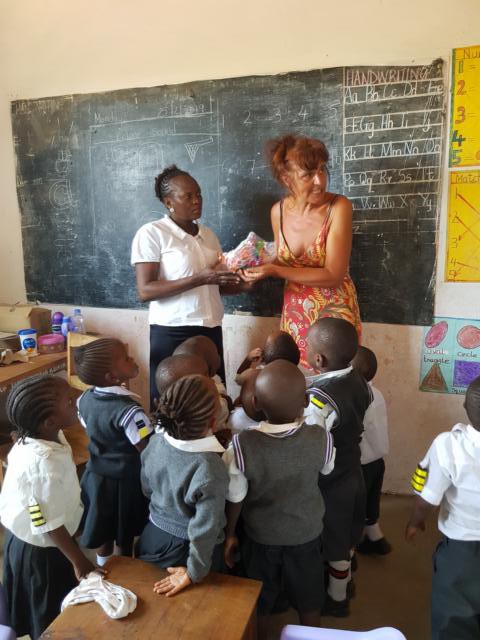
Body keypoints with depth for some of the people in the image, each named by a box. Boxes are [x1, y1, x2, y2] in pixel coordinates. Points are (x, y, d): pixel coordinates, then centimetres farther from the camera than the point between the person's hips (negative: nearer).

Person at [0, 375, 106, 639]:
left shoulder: (36, 438, -12)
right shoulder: (44, 465, -40)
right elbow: (51, 525, -29)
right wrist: (79, 561, -17)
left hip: (26, 539, 7)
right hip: (40, 551, -7)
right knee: (51, 617, 20)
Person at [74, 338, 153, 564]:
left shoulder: (85, 398, -10)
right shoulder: (129, 411, -33)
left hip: (96, 474, 6)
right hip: (125, 481, -6)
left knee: (104, 527, 27)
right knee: (125, 532, 19)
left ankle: (104, 568, 49)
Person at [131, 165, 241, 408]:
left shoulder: (208, 234, 13)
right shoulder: (151, 233, -6)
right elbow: (145, 291, -15)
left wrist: (242, 281, -3)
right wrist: (199, 278, -22)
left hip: (211, 330, 6)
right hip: (172, 334, -5)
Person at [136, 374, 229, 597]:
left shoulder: (155, 442, -17)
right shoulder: (209, 468, -35)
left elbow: (148, 489, 0)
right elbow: (205, 528, -28)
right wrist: (194, 572, -13)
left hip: (153, 535, 5)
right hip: (186, 548, -5)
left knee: (152, 600, 30)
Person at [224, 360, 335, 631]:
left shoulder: (242, 445, -30)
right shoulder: (321, 439, -26)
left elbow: (235, 498, -16)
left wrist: (230, 535, 2)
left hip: (260, 538, 0)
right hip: (307, 536, 1)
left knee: (258, 608, 24)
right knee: (309, 606, 25)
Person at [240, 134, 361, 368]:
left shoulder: (339, 207, -17)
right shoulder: (279, 211, -3)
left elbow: (333, 275, -20)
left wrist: (275, 271, -23)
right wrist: (259, 264, -8)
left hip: (334, 312, -4)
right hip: (294, 313, 4)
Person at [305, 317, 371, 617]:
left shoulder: (319, 399, -35)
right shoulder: (358, 380, -11)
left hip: (330, 482, -7)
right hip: (352, 470, 7)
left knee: (333, 541, 18)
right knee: (347, 533, 29)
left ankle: (336, 599, 42)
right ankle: (344, 579, 53)